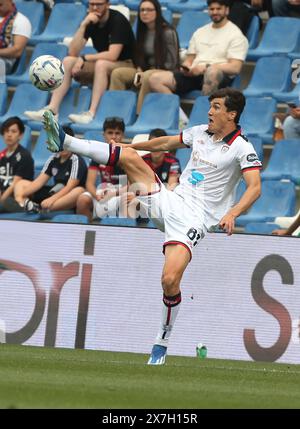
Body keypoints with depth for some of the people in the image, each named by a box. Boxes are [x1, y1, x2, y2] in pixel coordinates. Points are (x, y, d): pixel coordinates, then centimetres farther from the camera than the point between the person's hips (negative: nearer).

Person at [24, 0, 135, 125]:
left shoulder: (117, 20, -16)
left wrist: (84, 58, -21)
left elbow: (113, 55, -26)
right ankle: (52, 109, -23)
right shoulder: (90, 21, 1)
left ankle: (91, 113, -41)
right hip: (102, 67, 7)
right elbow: (73, 52, -9)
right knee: (68, 61, -12)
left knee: (101, 64, -37)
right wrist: (83, 25, -18)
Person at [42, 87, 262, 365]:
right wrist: (130, 144, 37)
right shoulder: (199, 133, 12)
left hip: (192, 219, -6)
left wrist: (232, 213, -35)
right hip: (169, 201, 6)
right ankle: (65, 142, -4)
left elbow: (255, 187, -19)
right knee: (129, 156, -7)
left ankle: (162, 344, -4)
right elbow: (167, 143, 30)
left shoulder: (241, 148, -8)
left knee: (170, 279, -22)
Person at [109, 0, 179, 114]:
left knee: (148, 76, -40)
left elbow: (171, 63, -11)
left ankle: (139, 115, -38)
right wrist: (139, 72, -6)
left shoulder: (168, 32, -11)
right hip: (146, 71, 7)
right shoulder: (142, 31, 10)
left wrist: (144, 75, -16)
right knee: (117, 73, -16)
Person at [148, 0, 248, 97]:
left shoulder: (235, 34, 3)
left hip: (220, 76, -6)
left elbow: (235, 68, -8)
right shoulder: (199, 32, 23)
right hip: (193, 74, 6)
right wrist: (186, 68, -1)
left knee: (212, 72, -44)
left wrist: (206, 67, -17)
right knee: (155, 79, -17)